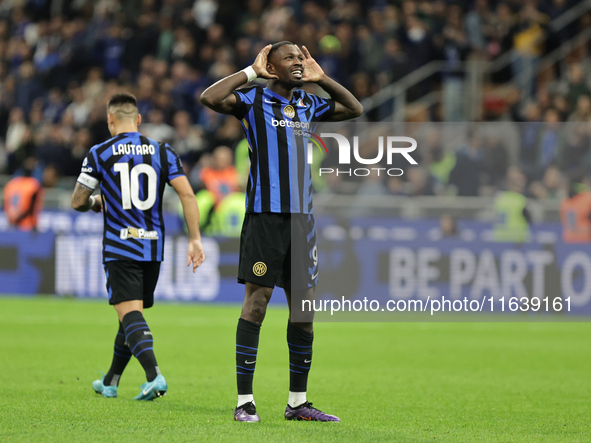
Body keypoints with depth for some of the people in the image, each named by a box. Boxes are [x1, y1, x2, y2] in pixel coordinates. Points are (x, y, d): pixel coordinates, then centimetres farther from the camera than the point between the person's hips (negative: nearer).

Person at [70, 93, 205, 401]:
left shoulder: (99, 154, -2)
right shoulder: (163, 152, 5)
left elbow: (77, 202, 1)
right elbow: (187, 194, -4)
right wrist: (195, 239, -3)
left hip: (120, 247, -4)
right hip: (153, 247, 4)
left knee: (129, 313, -10)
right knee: (132, 314, 16)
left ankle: (154, 375, -32)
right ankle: (110, 383, 28)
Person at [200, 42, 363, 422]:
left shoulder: (308, 105, 16)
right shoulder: (254, 100, 0)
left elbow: (355, 109, 28)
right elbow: (210, 98, -16)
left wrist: (321, 79, 17)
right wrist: (252, 72, -8)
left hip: (302, 218, 6)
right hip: (265, 215, -6)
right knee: (257, 302, -7)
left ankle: (298, 401, 13)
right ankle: (245, 401, -3)